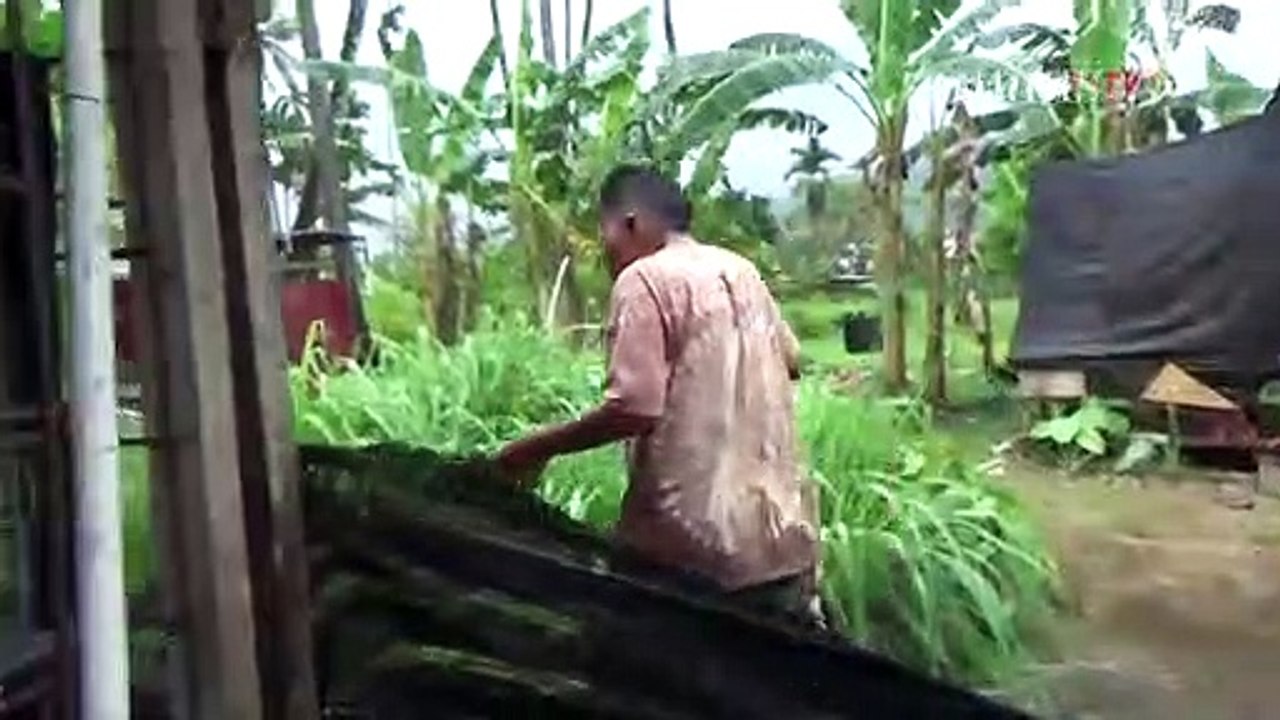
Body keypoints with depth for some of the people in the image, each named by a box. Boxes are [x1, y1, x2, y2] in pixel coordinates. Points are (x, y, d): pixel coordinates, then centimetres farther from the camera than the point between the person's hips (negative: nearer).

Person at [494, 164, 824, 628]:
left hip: (700, 543, -7)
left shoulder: (645, 279, -9)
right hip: (782, 534, 7)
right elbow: (789, 361, 29)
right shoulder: (742, 271, 13)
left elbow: (633, 409, -20)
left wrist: (537, 448, -8)